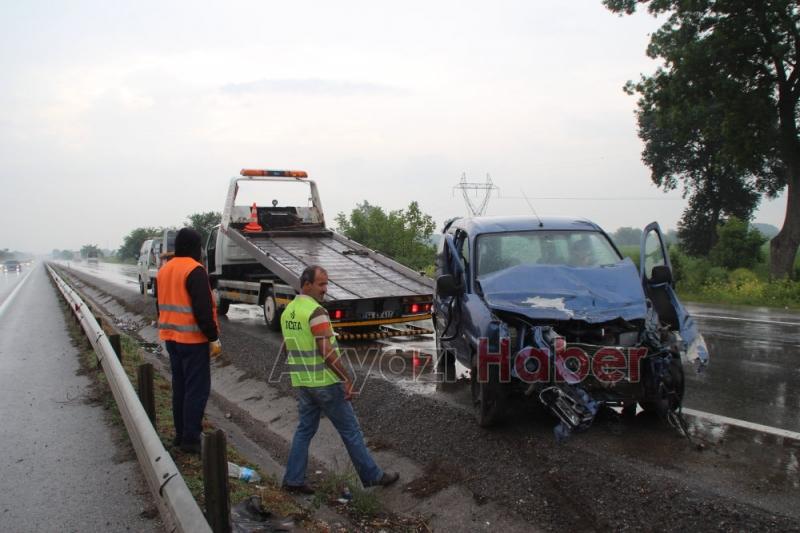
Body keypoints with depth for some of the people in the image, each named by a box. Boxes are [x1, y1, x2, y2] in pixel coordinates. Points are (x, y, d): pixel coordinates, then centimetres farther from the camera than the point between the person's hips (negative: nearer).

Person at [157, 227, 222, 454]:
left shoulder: (164, 270, 11)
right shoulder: (195, 270, -16)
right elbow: (203, 309, -20)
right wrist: (213, 338, -15)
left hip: (171, 337, 9)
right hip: (193, 339, -9)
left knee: (180, 386, 16)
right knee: (197, 389, -3)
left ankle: (181, 433, 23)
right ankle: (191, 438, -2)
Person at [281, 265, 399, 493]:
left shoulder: (288, 311, 8)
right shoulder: (316, 311, -20)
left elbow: (288, 349, 17)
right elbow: (327, 351, -23)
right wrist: (347, 380, -17)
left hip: (301, 383, 8)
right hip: (324, 382, -8)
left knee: (305, 429, 16)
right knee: (350, 430, 3)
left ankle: (294, 479, 16)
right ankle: (372, 475, 13)